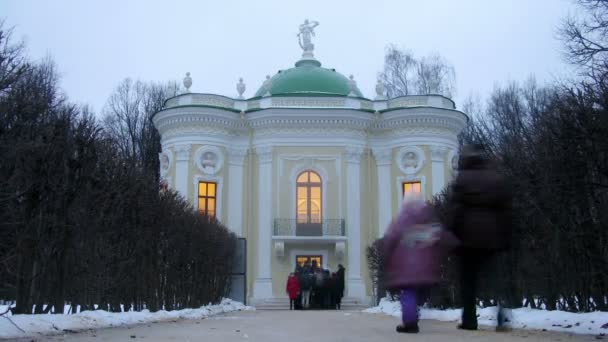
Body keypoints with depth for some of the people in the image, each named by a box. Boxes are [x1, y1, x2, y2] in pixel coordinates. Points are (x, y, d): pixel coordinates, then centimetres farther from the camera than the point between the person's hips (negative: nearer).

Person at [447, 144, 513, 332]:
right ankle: (500, 304, -18)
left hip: (468, 236, -3)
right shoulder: (498, 179, 10)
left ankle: (469, 320, 3)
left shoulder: (462, 179, -1)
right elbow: (506, 211, 9)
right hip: (492, 237, 3)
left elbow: (455, 210, -7)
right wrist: (506, 238, 11)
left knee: (468, 279, 5)